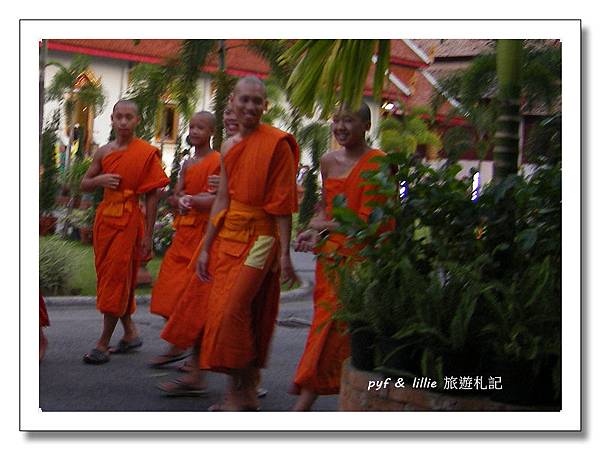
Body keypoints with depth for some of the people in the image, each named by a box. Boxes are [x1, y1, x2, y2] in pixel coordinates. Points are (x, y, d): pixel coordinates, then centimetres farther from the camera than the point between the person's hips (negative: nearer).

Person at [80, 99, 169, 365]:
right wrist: (99, 180, -8)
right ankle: (130, 333, 25)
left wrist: (148, 235, -10)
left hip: (129, 219, -6)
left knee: (116, 279, -5)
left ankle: (103, 343, 1)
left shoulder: (147, 153, -6)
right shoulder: (104, 152, 9)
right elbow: (84, 186, 16)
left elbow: (152, 196, -7)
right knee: (107, 277, 11)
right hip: (104, 217, 6)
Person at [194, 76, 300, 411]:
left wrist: (284, 253, -13)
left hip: (260, 238, -7)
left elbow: (283, 204, -10)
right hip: (227, 237, 7)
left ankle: (240, 393, -1)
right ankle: (248, 392, 20)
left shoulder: (277, 143, -8)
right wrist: (206, 248, 14)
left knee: (232, 311, -13)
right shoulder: (230, 147, 13)